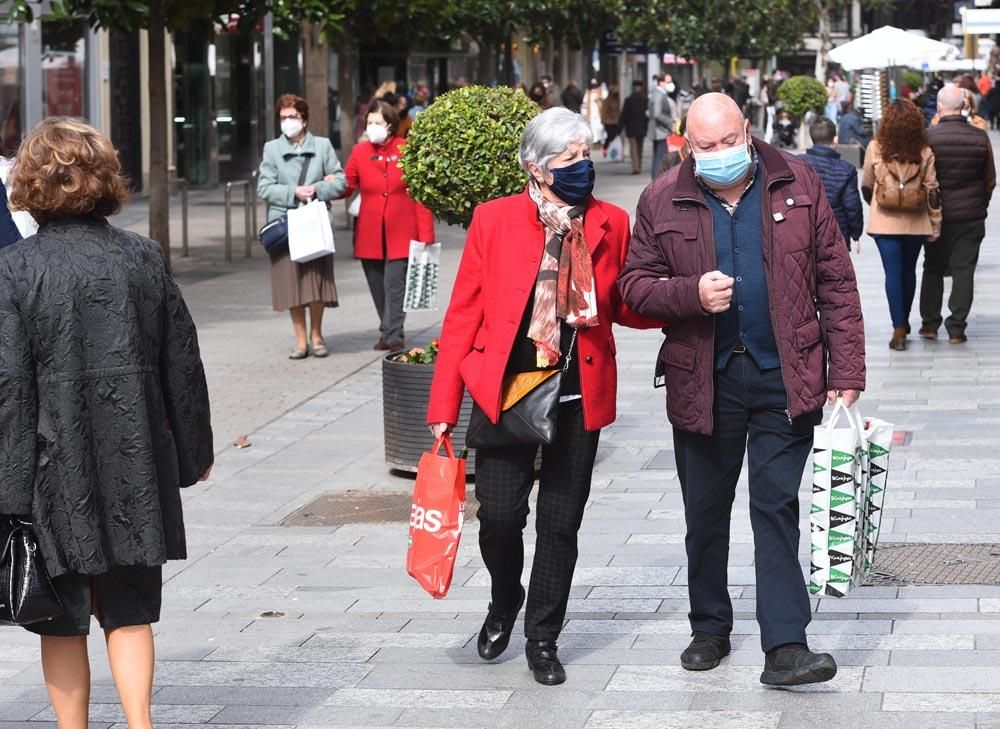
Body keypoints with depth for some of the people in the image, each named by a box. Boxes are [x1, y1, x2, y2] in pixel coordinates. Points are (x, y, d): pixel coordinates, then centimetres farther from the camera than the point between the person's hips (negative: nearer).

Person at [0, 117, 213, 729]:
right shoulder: (144, 257, 0)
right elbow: (183, 362, 6)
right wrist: (193, 450, 17)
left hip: (57, 468, -3)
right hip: (136, 466, 3)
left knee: (63, 619, 9)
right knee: (129, 609, 12)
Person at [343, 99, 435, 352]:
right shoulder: (359, 152, 5)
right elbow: (346, 186, 8)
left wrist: (425, 234, -7)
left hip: (400, 234, -3)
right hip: (369, 235, 3)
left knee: (394, 284, -9)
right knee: (378, 286, 10)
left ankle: (394, 335, -6)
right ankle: (387, 333, 22)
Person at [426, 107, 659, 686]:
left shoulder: (611, 223, 3)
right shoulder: (495, 220, -3)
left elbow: (625, 308, 14)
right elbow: (463, 315, -1)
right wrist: (445, 407, -4)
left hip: (579, 398, 2)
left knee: (561, 525, 7)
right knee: (500, 514, -8)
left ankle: (543, 639, 23)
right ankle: (505, 605, 24)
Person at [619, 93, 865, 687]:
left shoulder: (797, 184, -1)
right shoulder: (663, 202, 1)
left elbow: (836, 282, 0)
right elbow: (635, 285, 3)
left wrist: (846, 372, -5)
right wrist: (692, 294, -17)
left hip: (784, 377, -2)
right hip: (703, 381, 2)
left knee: (777, 508, -4)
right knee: (705, 514, 12)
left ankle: (785, 647, -4)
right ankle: (710, 630, 28)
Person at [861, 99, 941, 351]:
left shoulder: (875, 148, -8)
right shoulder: (924, 152, -6)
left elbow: (866, 186, 3)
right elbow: (932, 191, -3)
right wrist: (936, 225, 5)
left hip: (885, 222, -2)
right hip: (915, 223, 2)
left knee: (893, 273, 0)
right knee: (909, 271, 17)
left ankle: (899, 329, -7)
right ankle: (904, 321, 32)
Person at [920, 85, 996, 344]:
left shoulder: (928, 138, -12)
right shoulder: (980, 138, -5)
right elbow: (990, 180, 4)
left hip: (937, 215, -1)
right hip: (971, 216, 1)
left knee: (933, 269, 14)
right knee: (963, 270, 5)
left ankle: (930, 324, 16)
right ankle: (956, 328, 3)